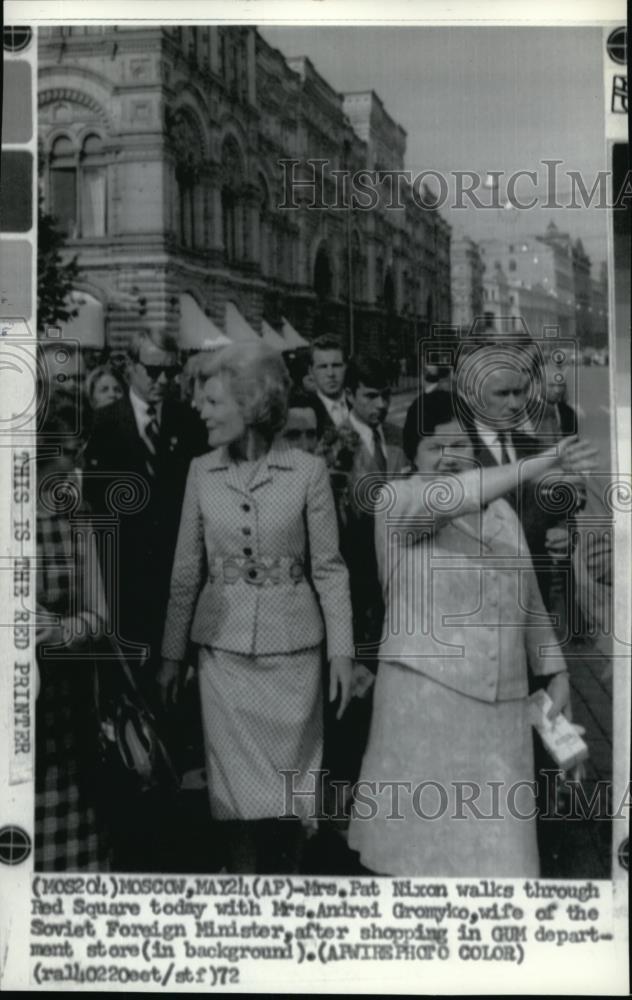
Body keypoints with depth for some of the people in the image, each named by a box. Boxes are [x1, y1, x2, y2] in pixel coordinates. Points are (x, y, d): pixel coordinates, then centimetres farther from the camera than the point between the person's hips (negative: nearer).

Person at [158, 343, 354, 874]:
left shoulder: (308, 470, -6)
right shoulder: (202, 472, 2)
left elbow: (329, 567, -2)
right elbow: (187, 570, 6)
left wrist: (342, 651, -6)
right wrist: (173, 653, 6)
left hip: (293, 648, -2)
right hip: (223, 647, 2)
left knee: (290, 786, 8)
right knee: (239, 790, 6)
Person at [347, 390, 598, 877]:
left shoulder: (500, 510, 13)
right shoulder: (398, 500, -5)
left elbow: (528, 596, 18)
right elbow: (446, 497, -27)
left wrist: (554, 669, 14)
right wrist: (540, 463, -29)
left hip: (502, 700, 5)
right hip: (427, 695, -4)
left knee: (495, 834, 7)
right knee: (424, 827, 5)